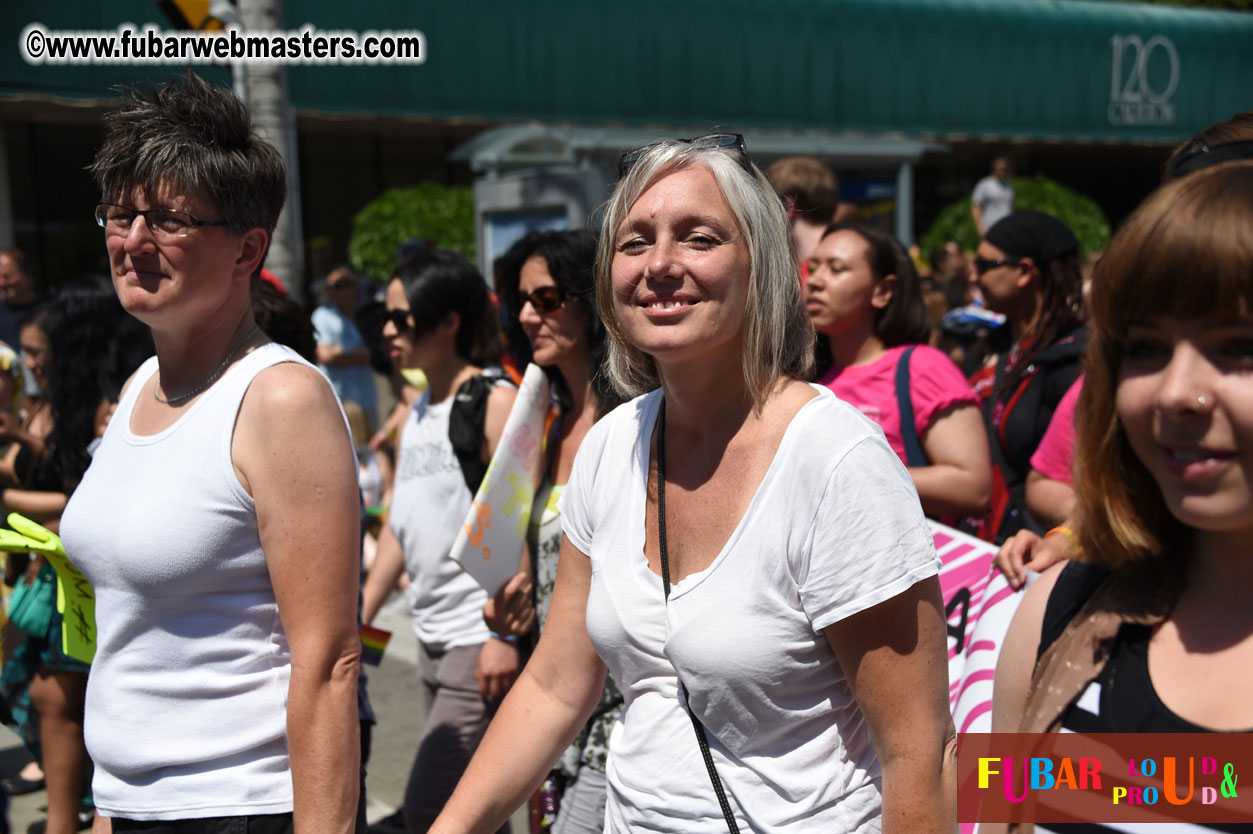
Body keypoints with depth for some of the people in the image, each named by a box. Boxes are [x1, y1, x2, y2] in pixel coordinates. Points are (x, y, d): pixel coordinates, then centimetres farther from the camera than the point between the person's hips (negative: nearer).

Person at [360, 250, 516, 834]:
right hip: (432, 639, 9)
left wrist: (504, 634, -21)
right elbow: (399, 526, 18)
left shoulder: (495, 402, -12)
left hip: (482, 640, -9)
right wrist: (361, 616, 15)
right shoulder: (416, 412, 14)